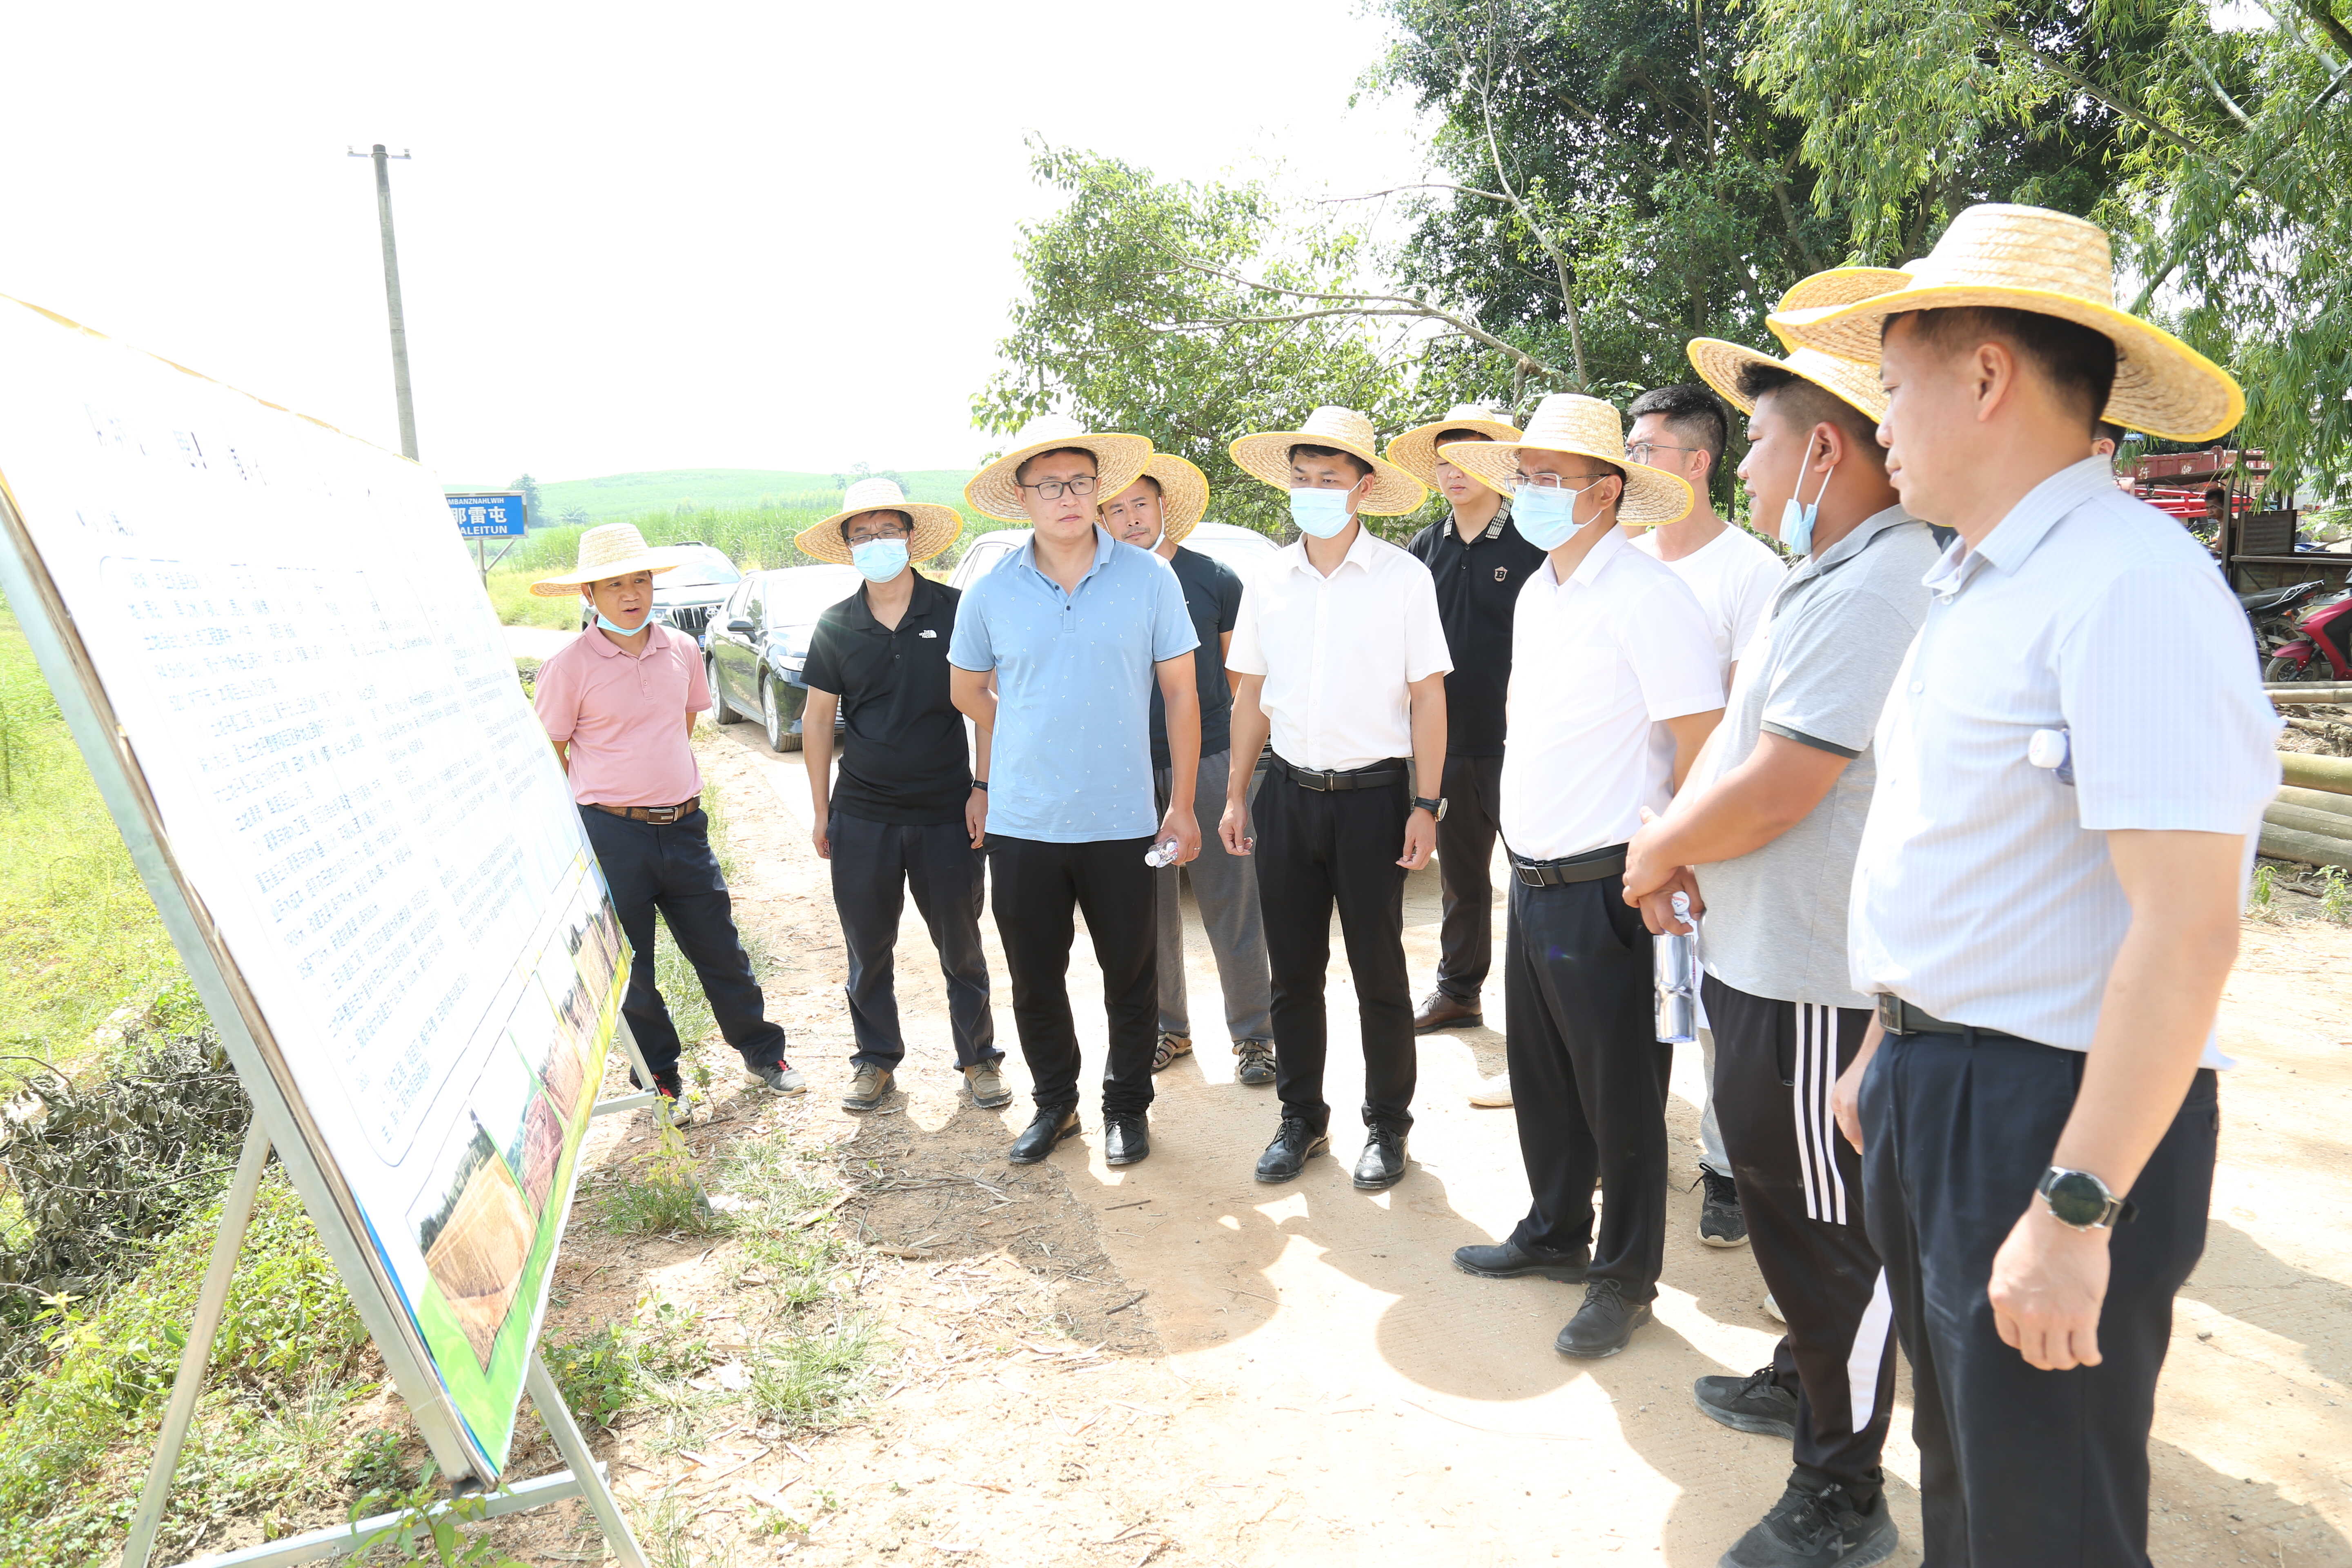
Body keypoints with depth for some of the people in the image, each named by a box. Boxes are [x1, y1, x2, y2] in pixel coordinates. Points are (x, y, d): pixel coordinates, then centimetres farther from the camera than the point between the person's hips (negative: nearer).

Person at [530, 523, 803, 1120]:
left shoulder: (682, 650, 5)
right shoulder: (570, 665, -9)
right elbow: (547, 757, -2)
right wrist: (602, 807, 1)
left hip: (684, 825, 4)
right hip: (613, 835, -3)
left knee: (721, 950, 12)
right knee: (630, 966, 8)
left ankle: (762, 1053, 30)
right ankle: (661, 1079, 25)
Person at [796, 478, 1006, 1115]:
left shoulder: (955, 612, -3)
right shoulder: (834, 627, 4)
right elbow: (818, 719, 9)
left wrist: (982, 789, -6)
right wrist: (820, 812, 7)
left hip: (947, 814, -2)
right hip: (861, 817, 2)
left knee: (960, 945, 8)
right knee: (868, 948, 10)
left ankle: (978, 1057, 24)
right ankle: (876, 1058, 27)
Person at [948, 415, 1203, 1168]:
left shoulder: (1148, 578, -4)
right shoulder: (991, 594, -1)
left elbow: (1181, 692, -1)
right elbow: (967, 690, 16)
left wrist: (1182, 805, -2)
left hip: (1121, 823, -1)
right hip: (1021, 824, 1)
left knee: (1130, 977, 10)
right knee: (1035, 979, 12)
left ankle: (1127, 1107, 31)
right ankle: (1054, 1104, 33)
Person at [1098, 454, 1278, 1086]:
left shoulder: (1213, 578, 2)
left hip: (1210, 760, -2)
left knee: (1232, 904, 0)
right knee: (1149, 909, 9)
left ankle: (1254, 1033, 12)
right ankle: (1167, 1028, 24)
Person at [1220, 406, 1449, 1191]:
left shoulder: (1403, 577, -5)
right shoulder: (1267, 580, 6)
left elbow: (1428, 698, -4)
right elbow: (1251, 694, 12)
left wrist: (1425, 806, -8)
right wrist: (1235, 794, 10)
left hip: (1373, 794, -3)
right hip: (1289, 794, 4)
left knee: (1378, 973, 6)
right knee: (1293, 971, 11)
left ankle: (1387, 1126, 23)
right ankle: (1301, 1119, 27)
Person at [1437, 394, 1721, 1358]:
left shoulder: (1646, 598, -15)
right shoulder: (1537, 593, 12)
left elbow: (1702, 744, -17)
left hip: (1603, 889, -8)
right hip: (1531, 878, 8)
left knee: (1620, 1095, 6)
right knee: (1540, 1075, 19)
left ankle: (1625, 1278, 22)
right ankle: (1555, 1234, 37)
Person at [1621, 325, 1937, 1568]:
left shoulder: (1875, 590, -22)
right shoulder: (1823, 577, 12)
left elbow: (1777, 787, -25)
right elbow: (1738, 740, 16)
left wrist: (1654, 853, -8)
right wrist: (1679, 850, 1)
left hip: (1816, 977, -10)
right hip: (1762, 954, 10)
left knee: (1825, 1231, 4)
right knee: (1781, 1196, 25)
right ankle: (1806, 1382, 45)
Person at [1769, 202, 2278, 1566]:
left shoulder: (2130, 584, -20)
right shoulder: (1974, 587, 10)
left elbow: (2189, 925, -25)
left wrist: (2076, 1208, -25)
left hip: (2052, 1116, -9)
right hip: (1931, 1090, 9)